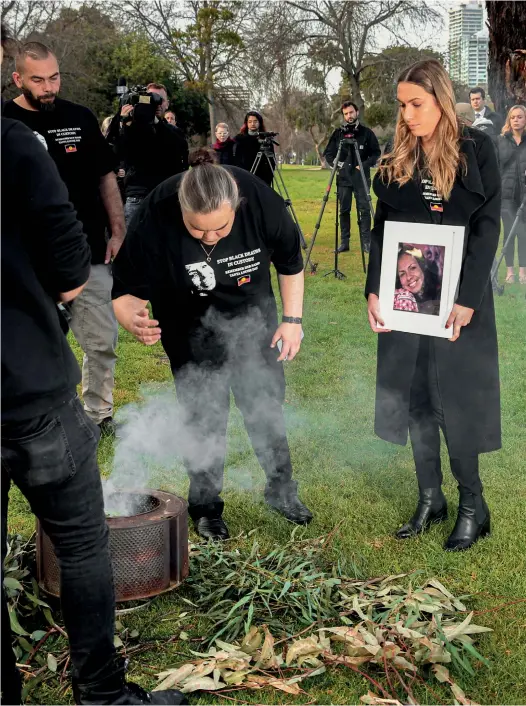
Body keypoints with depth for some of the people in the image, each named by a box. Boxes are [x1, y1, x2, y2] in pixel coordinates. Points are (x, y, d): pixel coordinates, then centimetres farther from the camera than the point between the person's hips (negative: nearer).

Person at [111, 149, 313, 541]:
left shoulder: (263, 202, -28)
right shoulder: (155, 218, -33)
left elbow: (291, 263, -7)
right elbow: (126, 289, -21)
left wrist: (293, 319, -6)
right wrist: (133, 318, -42)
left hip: (254, 320, 2)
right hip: (191, 332, -2)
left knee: (266, 406, 11)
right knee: (204, 417, 3)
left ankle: (282, 490, 33)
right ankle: (206, 507, 24)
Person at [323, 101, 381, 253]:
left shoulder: (366, 132, 2)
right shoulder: (338, 133, 6)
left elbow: (376, 152, 6)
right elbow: (328, 153, 12)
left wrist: (366, 164, -9)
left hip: (361, 177, -2)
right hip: (343, 177, 2)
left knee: (364, 209, -4)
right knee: (344, 210, 3)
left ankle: (366, 242, -1)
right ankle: (344, 242, 9)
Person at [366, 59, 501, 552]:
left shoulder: (475, 150, -4)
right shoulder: (398, 160, 8)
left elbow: (487, 227, -9)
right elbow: (381, 229, 8)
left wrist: (466, 299, -16)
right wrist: (373, 291, -4)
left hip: (457, 297, -4)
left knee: (454, 401, -2)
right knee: (413, 398, 7)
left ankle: (472, 505, 14)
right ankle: (430, 499, 21)